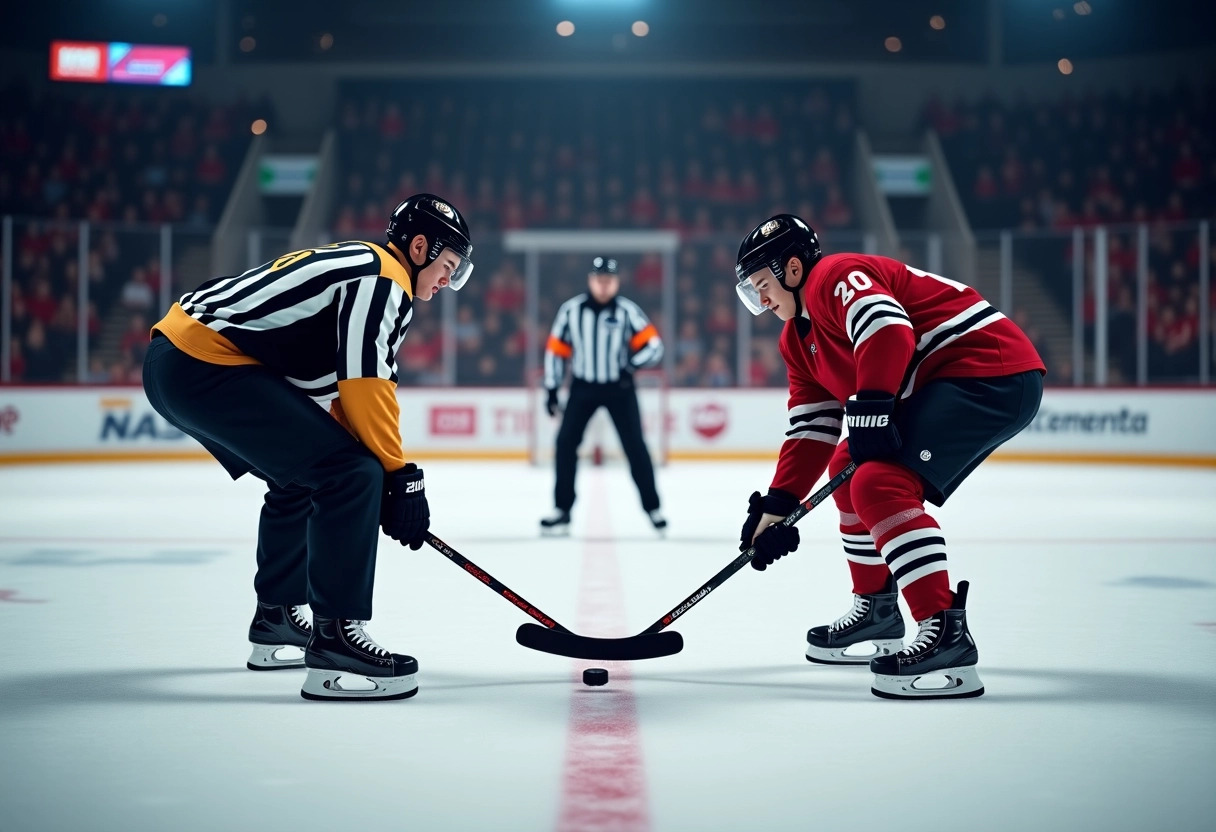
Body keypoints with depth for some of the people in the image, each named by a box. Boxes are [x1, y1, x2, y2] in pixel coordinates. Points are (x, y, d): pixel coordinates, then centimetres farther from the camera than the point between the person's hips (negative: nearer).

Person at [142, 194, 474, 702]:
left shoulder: (355, 265, 25)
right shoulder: (384, 280, -6)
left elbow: (339, 395, 26)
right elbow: (365, 388, -14)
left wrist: (386, 472, 23)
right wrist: (400, 479, -6)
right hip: (209, 366, -11)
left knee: (299, 478, 26)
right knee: (351, 475, -14)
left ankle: (276, 621, 35)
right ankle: (333, 637, -13)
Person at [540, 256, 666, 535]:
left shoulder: (628, 311, -9)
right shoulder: (571, 310, -5)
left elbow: (653, 346, -10)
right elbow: (556, 349, 2)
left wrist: (631, 364, -28)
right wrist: (551, 390, 1)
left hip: (619, 388, -1)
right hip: (582, 387, 2)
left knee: (635, 446, -4)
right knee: (565, 443, -7)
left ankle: (652, 507, 10)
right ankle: (562, 510, 4)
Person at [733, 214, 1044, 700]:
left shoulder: (836, 276, -11)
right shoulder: (798, 337, 19)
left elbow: (889, 330, -30)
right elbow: (812, 429, 17)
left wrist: (870, 405, -34)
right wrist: (776, 507, 10)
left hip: (991, 370, -12)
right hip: (937, 388, 12)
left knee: (880, 485, -24)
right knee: (848, 468, 21)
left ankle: (947, 635, -27)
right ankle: (876, 608, 32)